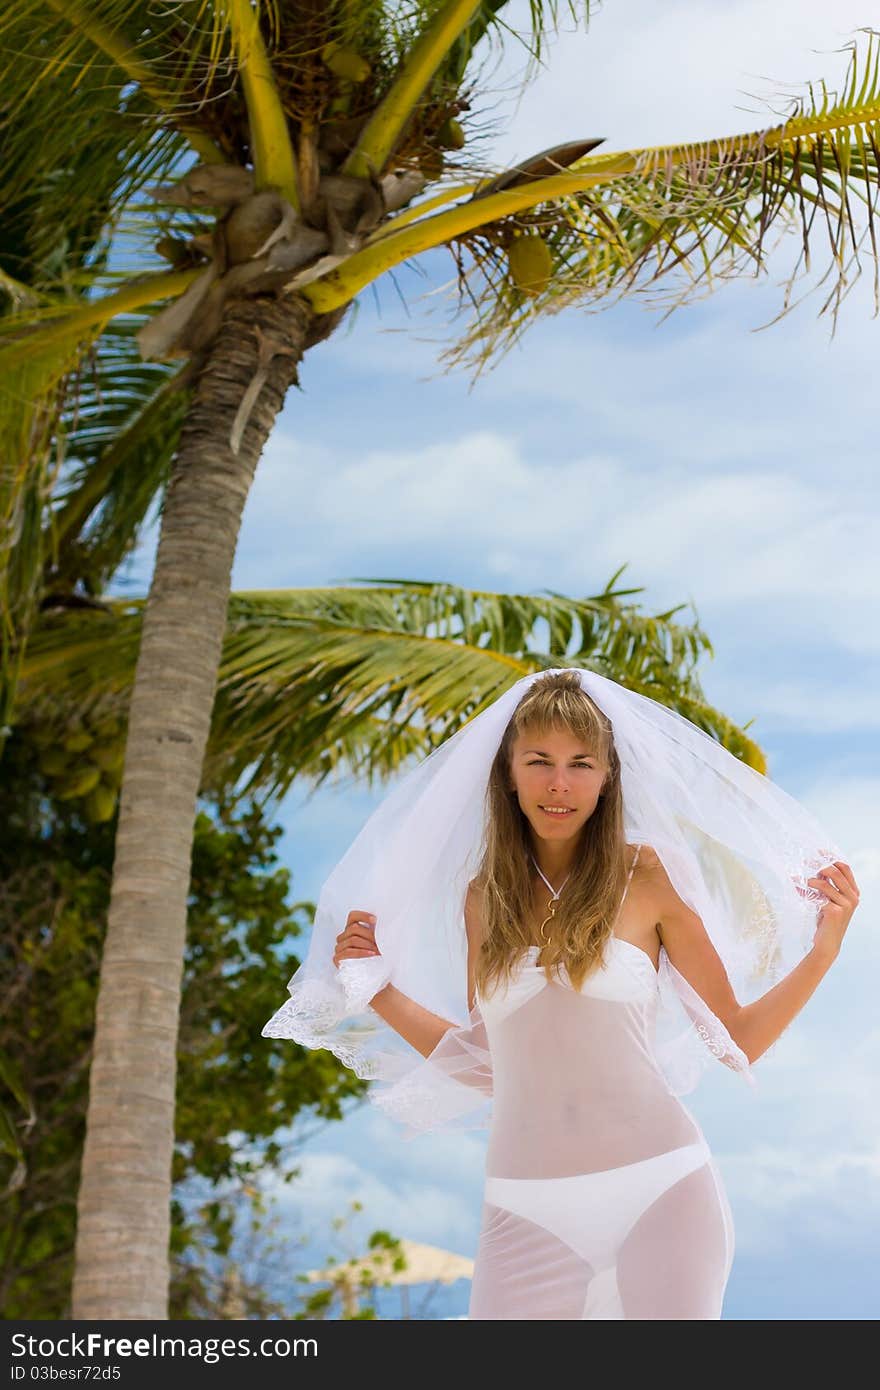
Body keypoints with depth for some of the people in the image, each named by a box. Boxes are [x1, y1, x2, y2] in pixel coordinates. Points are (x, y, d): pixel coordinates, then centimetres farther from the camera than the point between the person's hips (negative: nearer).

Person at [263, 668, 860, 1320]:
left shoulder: (647, 876, 0)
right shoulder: (486, 897, 9)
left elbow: (737, 1040, 2)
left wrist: (823, 951, -8)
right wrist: (379, 991, 14)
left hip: (658, 1192, -2)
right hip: (527, 1211, 2)